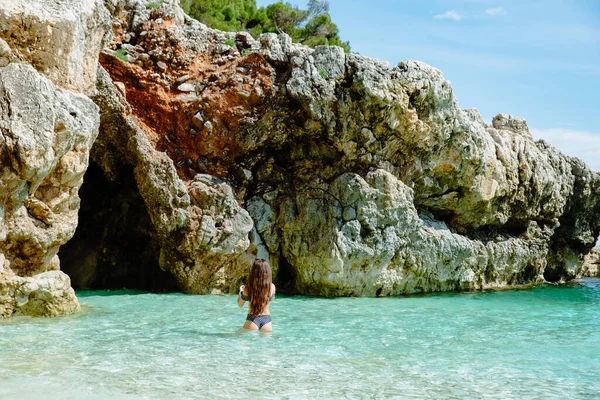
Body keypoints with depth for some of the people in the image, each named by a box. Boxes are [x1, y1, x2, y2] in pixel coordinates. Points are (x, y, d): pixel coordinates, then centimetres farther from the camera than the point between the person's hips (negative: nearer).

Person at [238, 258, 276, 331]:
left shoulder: (248, 288, -11)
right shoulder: (272, 287, -8)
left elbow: (240, 304, 5)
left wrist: (241, 291, 23)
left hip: (252, 319, -2)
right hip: (267, 319, 2)